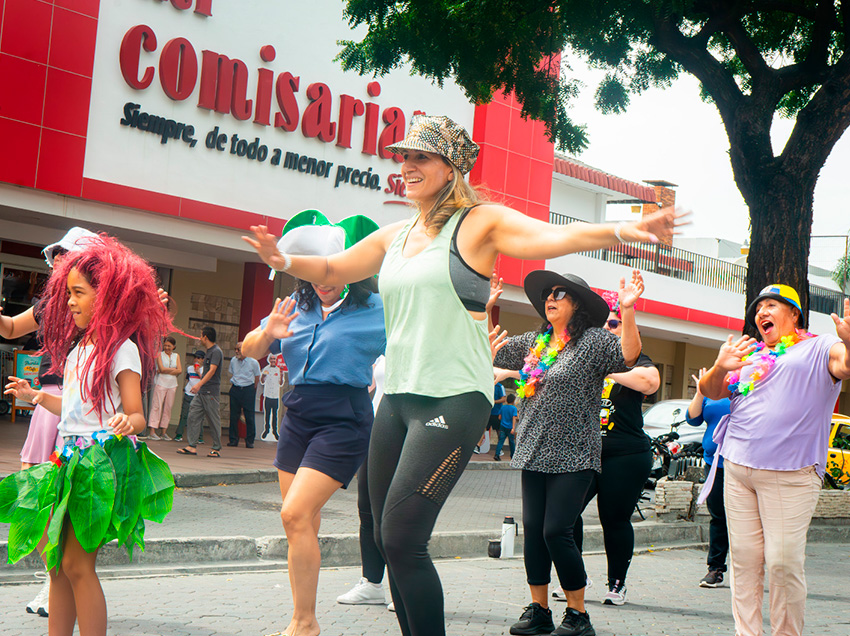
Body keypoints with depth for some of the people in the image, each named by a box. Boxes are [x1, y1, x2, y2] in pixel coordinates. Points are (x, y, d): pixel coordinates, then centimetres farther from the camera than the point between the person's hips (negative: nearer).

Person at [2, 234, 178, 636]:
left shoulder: (121, 349, -10)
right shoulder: (77, 347, 16)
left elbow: (136, 415, -15)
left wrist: (127, 424, -36)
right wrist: (35, 396, 28)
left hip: (103, 459, -9)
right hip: (72, 457, 9)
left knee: (76, 562, -10)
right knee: (55, 559, 8)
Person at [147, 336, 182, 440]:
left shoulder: (176, 356, 13)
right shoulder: (160, 354, 3)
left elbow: (180, 371, 1)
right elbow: (162, 368, -11)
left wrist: (166, 371, -8)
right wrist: (174, 370, -4)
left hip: (172, 385, 4)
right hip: (161, 383, -4)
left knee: (168, 407, 3)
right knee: (157, 406, -8)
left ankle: (164, 432, 7)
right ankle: (152, 431, -9)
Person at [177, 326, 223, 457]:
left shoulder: (216, 351, -11)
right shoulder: (208, 352, 19)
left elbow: (212, 370, -21)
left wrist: (199, 385, -28)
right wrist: (199, 386, 26)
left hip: (211, 392, -9)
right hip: (201, 392, 9)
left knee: (213, 420, -3)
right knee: (193, 416, 1)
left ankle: (217, 449, 5)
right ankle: (192, 446, 0)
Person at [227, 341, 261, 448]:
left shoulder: (253, 362, -5)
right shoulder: (233, 360, 6)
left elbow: (257, 377, 4)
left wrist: (252, 389, 6)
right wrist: (232, 386, 12)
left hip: (248, 390, -3)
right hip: (235, 390, 3)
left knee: (249, 417, -4)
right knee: (233, 415, 3)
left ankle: (250, 441, 3)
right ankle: (233, 439, 12)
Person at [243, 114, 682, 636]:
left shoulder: (479, 222, -3)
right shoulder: (396, 236, 16)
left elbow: (556, 237, -17)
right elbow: (332, 270, 24)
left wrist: (621, 231, -35)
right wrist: (285, 261, 3)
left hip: (454, 400, -7)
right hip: (398, 397, 7)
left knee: (403, 538, -14)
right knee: (388, 540, 9)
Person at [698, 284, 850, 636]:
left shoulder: (819, 349, 6)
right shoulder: (749, 354, 21)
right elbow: (710, 392, 16)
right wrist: (720, 368, -7)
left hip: (789, 474, -5)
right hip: (737, 468, 5)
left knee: (784, 561, -10)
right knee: (743, 558, 4)